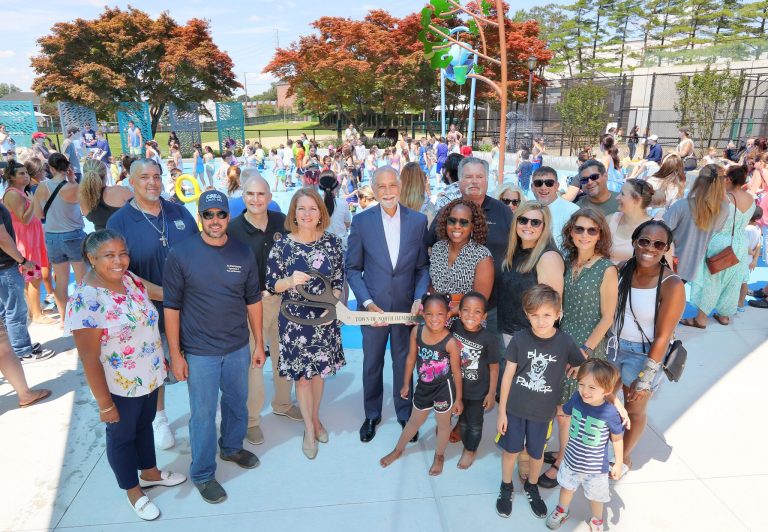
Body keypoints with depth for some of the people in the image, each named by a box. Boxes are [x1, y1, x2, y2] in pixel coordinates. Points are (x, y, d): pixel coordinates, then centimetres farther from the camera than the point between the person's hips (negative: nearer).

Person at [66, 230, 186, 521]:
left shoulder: (131, 279, -6)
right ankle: (133, 490, 40)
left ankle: (150, 472, 50)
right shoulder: (84, 300, -26)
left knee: (145, 424, 26)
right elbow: (89, 359, -22)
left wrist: (160, 359, 13)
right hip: (120, 387, -6)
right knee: (122, 435, 18)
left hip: (150, 377, 7)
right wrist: (104, 403, -17)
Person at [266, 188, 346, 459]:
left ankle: (315, 418, 42)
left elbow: (339, 279, 3)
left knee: (319, 370, 17)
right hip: (294, 321, -2)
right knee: (302, 374, 9)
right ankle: (309, 429, 29)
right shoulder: (281, 246, -10)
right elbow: (271, 285, -5)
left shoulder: (332, 242, -4)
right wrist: (291, 280, -24)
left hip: (325, 318, 2)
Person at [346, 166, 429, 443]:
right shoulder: (361, 221, -7)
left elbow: (423, 266, 2)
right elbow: (353, 268, -3)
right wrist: (367, 303, -14)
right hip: (373, 306, 0)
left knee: (404, 363, 17)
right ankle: (372, 415, 39)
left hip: (407, 306, 1)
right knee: (372, 364, 16)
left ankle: (404, 413, 39)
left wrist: (419, 298, -12)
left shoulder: (418, 220, -4)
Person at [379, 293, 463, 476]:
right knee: (414, 421, 24)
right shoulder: (416, 332, -15)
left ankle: (439, 456, 45)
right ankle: (398, 450, 48)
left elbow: (457, 372, -14)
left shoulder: (450, 342, -26)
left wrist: (458, 398, -6)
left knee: (443, 424, 19)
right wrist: (406, 384, 8)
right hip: (423, 387, 4)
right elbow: (411, 358, -1)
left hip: (444, 389, -4)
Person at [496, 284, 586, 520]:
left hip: (542, 411, 1)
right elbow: (508, 375, -8)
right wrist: (501, 410, -5)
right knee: (510, 449, 15)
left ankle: (531, 486, 47)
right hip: (514, 408, 0)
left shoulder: (565, 342, -15)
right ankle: (506, 487, 41)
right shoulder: (520, 339, -16)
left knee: (537, 453, 19)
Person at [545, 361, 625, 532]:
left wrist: (618, 463, -2)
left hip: (596, 467, -3)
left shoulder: (610, 414, -29)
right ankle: (562, 510, 55)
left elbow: (617, 439, -11)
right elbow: (564, 411, 3)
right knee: (567, 487, 27)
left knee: (595, 496, 23)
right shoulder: (577, 398, -21)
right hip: (572, 459, 3)